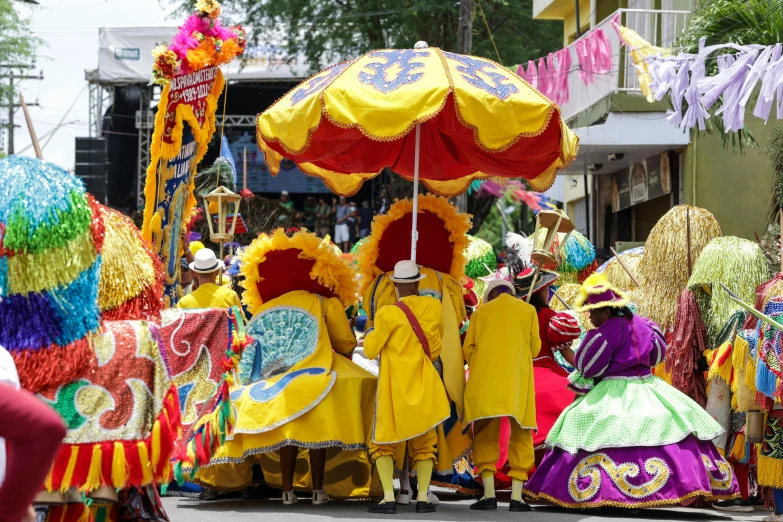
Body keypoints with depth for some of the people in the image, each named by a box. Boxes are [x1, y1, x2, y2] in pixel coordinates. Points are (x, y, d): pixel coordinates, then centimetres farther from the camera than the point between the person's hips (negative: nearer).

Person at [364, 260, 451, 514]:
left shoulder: (387, 314, -15)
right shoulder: (433, 307, -3)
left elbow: (371, 350, -5)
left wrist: (369, 335, 15)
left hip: (394, 385, -3)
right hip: (424, 384, 3)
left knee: (383, 442, 7)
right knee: (424, 443, 14)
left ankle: (388, 498, -6)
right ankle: (423, 498, 4)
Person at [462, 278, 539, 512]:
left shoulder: (481, 311, 13)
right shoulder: (528, 310, 12)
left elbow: (468, 348, 8)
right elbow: (535, 348, 10)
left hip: (485, 381, 0)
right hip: (517, 379, 0)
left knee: (485, 436, 3)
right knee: (520, 437, 4)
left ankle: (489, 494, -9)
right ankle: (516, 497, -6)